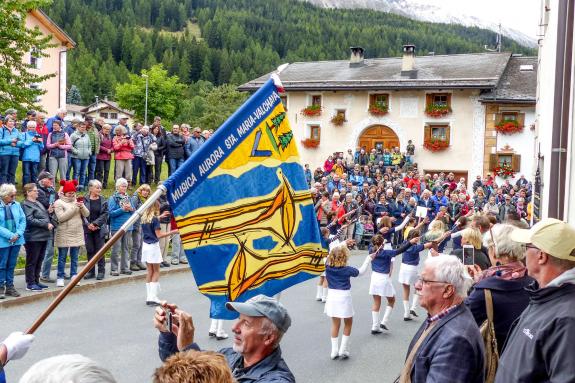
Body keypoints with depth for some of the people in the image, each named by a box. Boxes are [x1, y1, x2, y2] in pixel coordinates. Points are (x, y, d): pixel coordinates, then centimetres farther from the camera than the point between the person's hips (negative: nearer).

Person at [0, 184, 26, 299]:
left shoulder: (17, 205, 4)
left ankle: (9, 287, 22)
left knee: (12, 265, 12)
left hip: (16, 240, 4)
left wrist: (18, 234, -9)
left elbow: (23, 220, 5)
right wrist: (10, 235, -18)